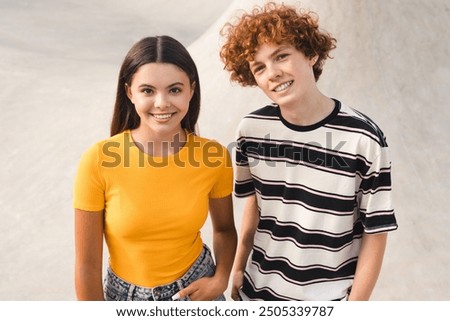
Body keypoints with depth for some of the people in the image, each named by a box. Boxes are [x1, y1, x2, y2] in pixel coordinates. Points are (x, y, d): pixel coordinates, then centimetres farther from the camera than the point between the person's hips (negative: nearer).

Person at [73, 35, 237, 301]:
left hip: (196, 291, 1)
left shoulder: (214, 156, -16)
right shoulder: (99, 160, -22)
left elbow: (224, 229, 2)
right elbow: (87, 264, -13)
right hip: (126, 295, 0)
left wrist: (220, 280, -13)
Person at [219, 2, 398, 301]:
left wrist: (355, 306, -8)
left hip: (330, 299, -2)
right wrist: (239, 268, 10)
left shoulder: (363, 138, -19)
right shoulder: (252, 129, -9)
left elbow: (376, 231, -11)